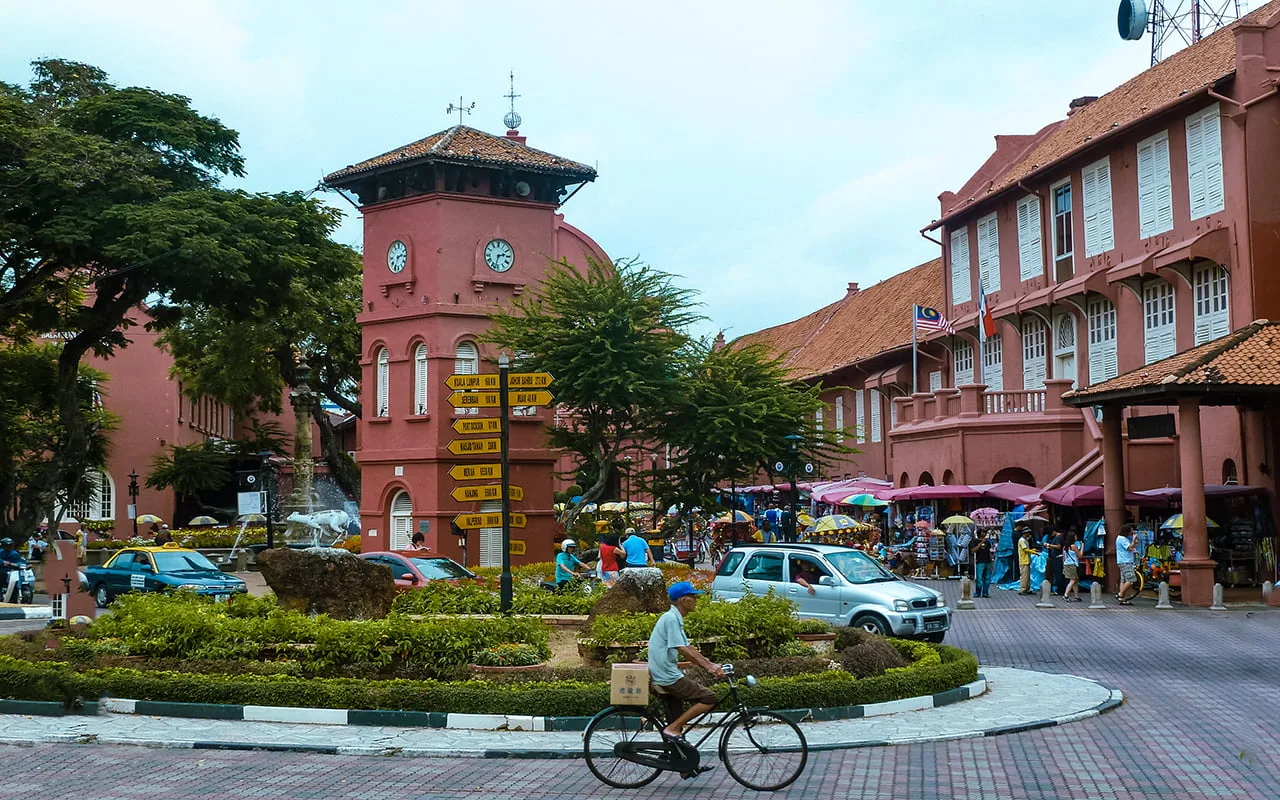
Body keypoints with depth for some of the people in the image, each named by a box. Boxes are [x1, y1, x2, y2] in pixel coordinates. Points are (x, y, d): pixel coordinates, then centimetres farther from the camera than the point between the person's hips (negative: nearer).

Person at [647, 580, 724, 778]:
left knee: (676, 722, 13)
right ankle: (672, 730, -10)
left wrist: (712, 664, 14)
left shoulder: (675, 619, 17)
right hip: (669, 677, -10)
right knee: (709, 698, -11)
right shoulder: (671, 619, -14)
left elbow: (689, 648, 21)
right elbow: (682, 650, -22)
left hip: (665, 677, 10)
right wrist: (708, 667, -21)